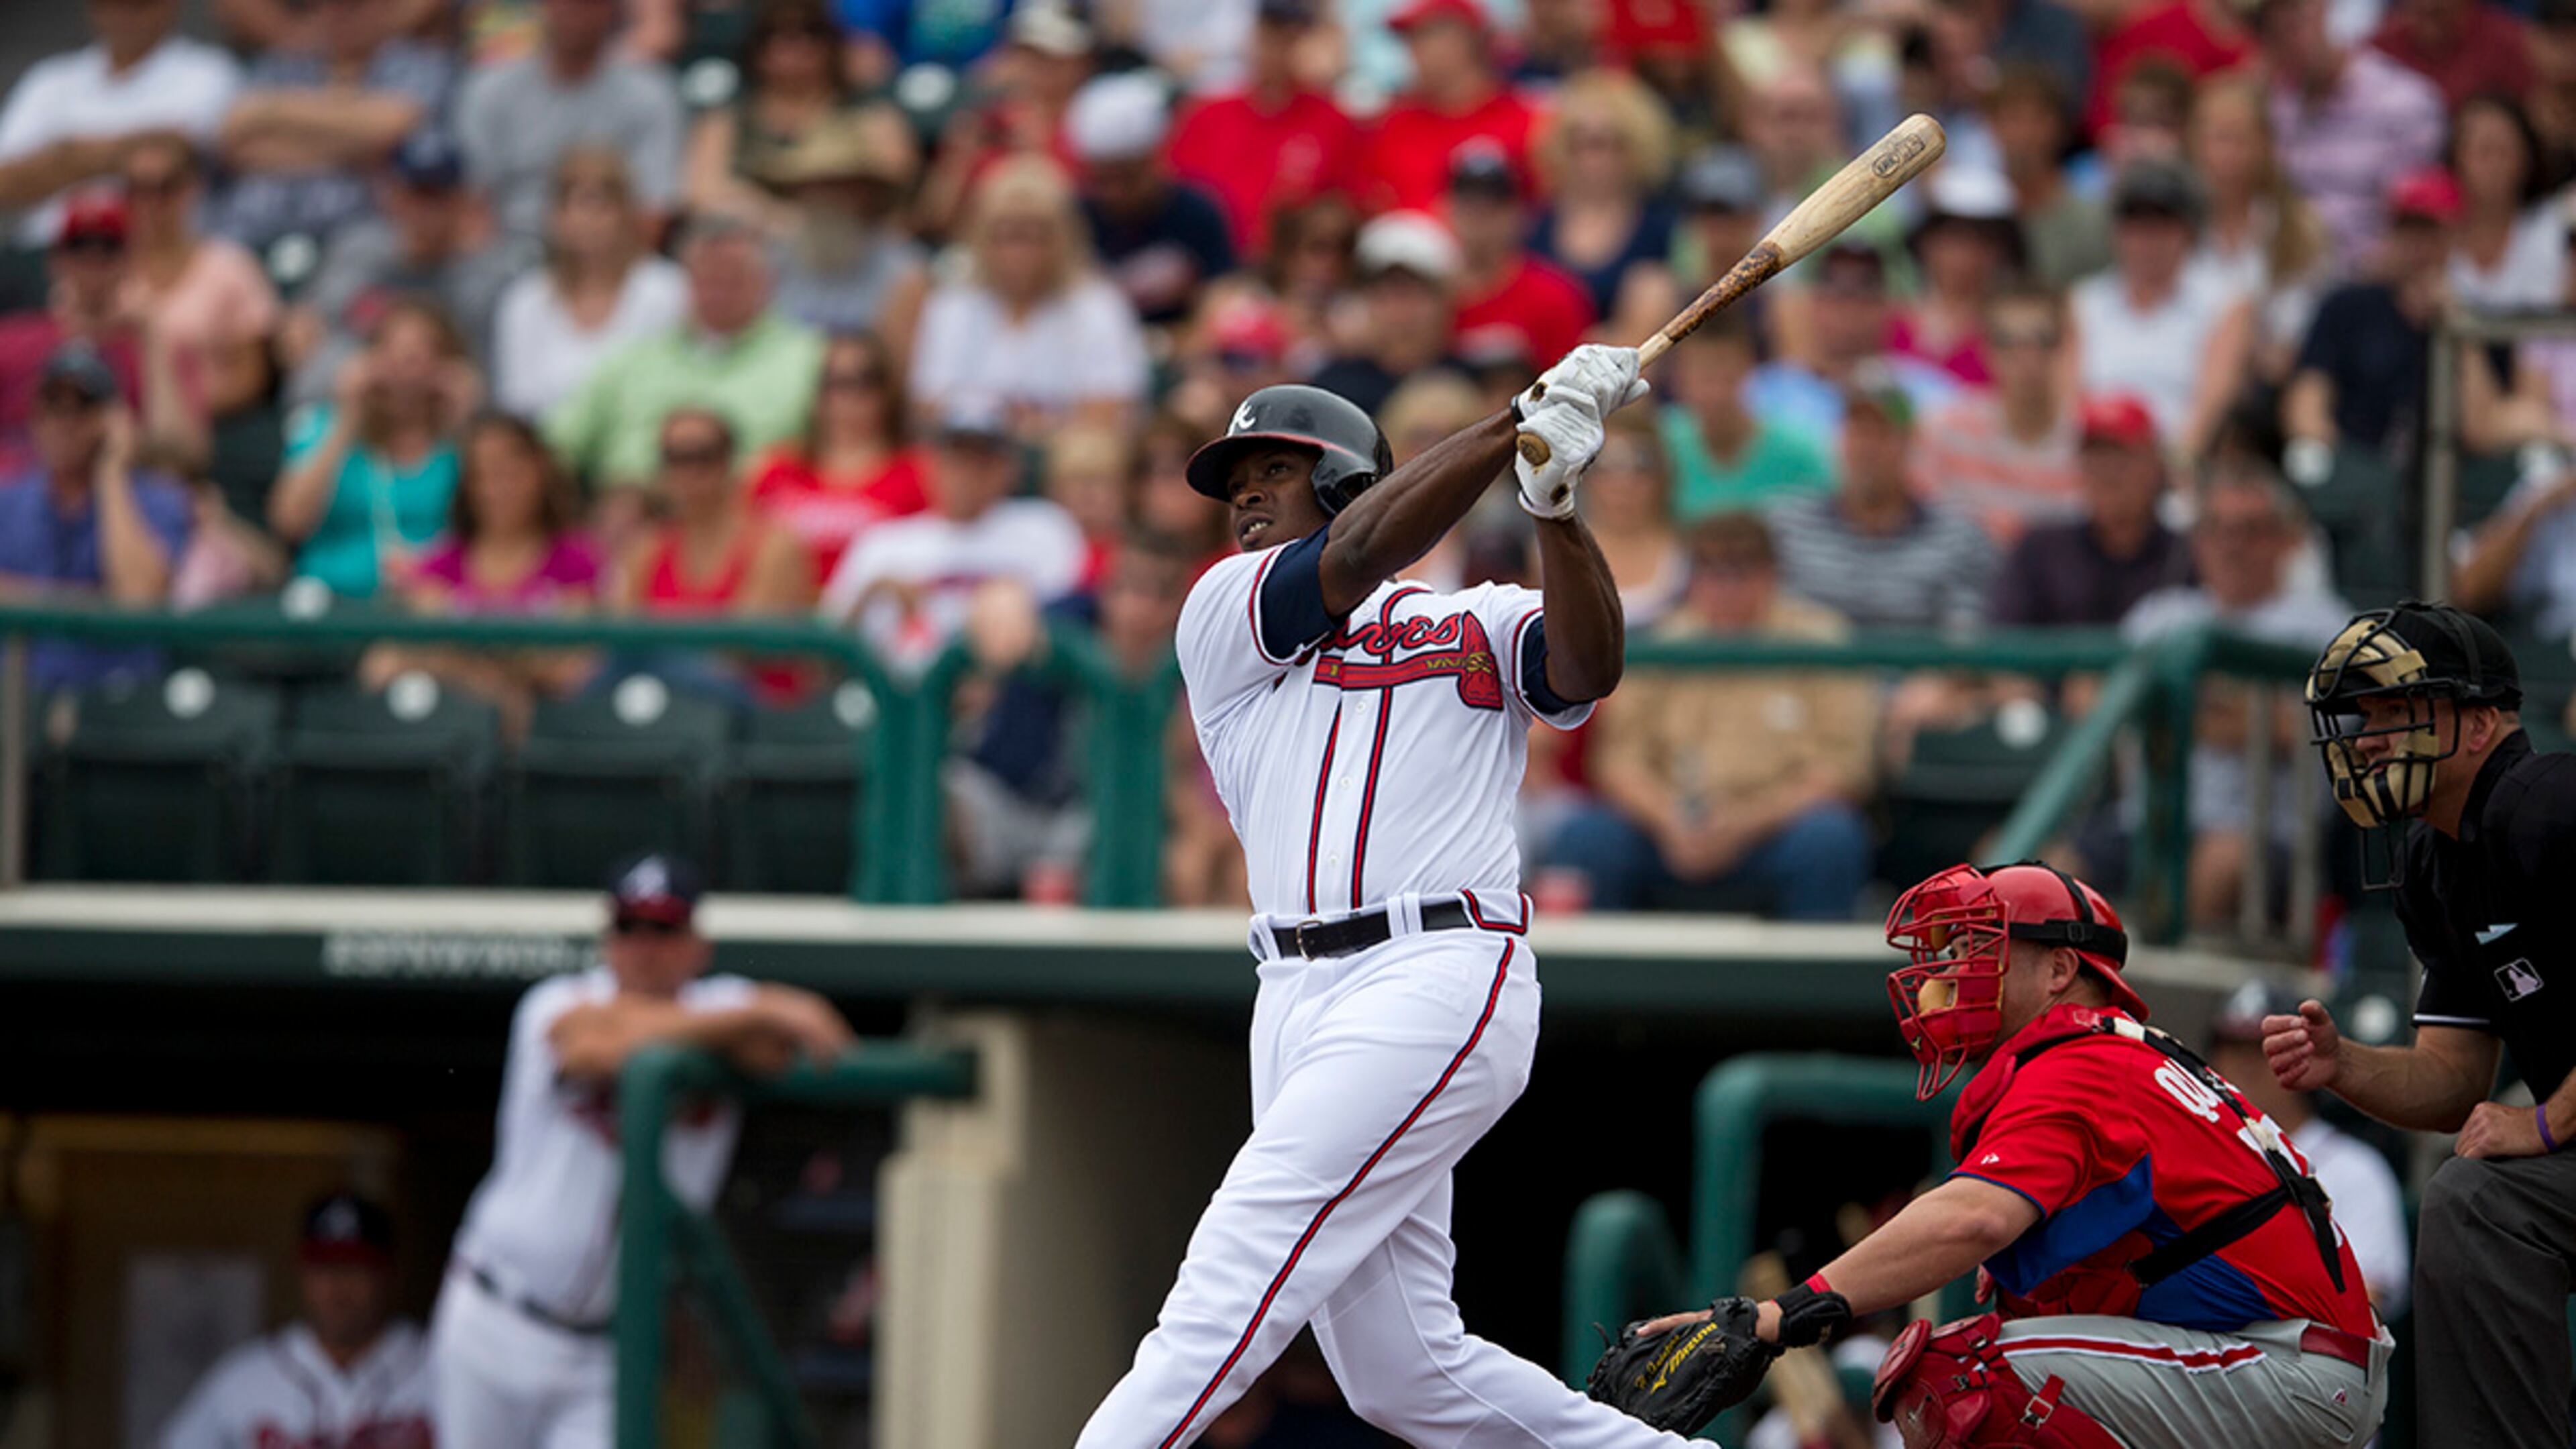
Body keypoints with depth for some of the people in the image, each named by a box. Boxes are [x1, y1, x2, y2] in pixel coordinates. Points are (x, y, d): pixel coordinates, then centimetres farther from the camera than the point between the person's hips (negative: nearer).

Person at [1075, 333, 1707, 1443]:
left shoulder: (1481, 625, 14)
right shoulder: (1224, 613, 17)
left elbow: (1588, 669, -6)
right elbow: (1356, 555, 0)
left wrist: (1554, 507, -20)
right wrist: (1521, 421, -5)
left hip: (1440, 982, -4)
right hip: (1301, 1004, 4)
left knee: (1231, 1280, -17)